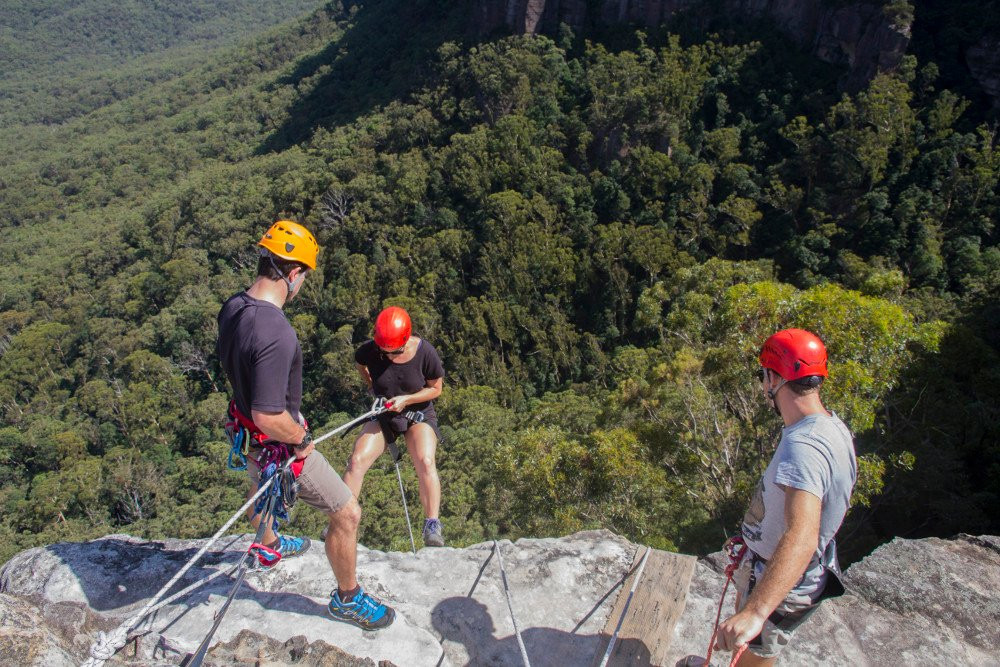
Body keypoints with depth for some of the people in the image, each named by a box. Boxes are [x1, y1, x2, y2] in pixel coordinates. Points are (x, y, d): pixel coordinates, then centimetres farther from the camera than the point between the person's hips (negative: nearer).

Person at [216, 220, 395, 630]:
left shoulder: (232, 308, -9)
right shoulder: (276, 335, -38)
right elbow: (269, 417, -36)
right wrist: (302, 439, -18)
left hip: (250, 433, 9)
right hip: (280, 442, -9)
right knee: (347, 514, 6)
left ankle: (270, 547, 67)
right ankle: (347, 598, 27)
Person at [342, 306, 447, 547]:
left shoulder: (425, 352, -22)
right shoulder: (369, 351, -16)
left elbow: (436, 389, -8)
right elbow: (361, 365, 10)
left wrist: (405, 400, -21)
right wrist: (374, 387, 0)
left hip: (418, 414, -2)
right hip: (382, 415, 2)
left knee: (425, 461, -26)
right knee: (357, 460, -17)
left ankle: (432, 526, -17)